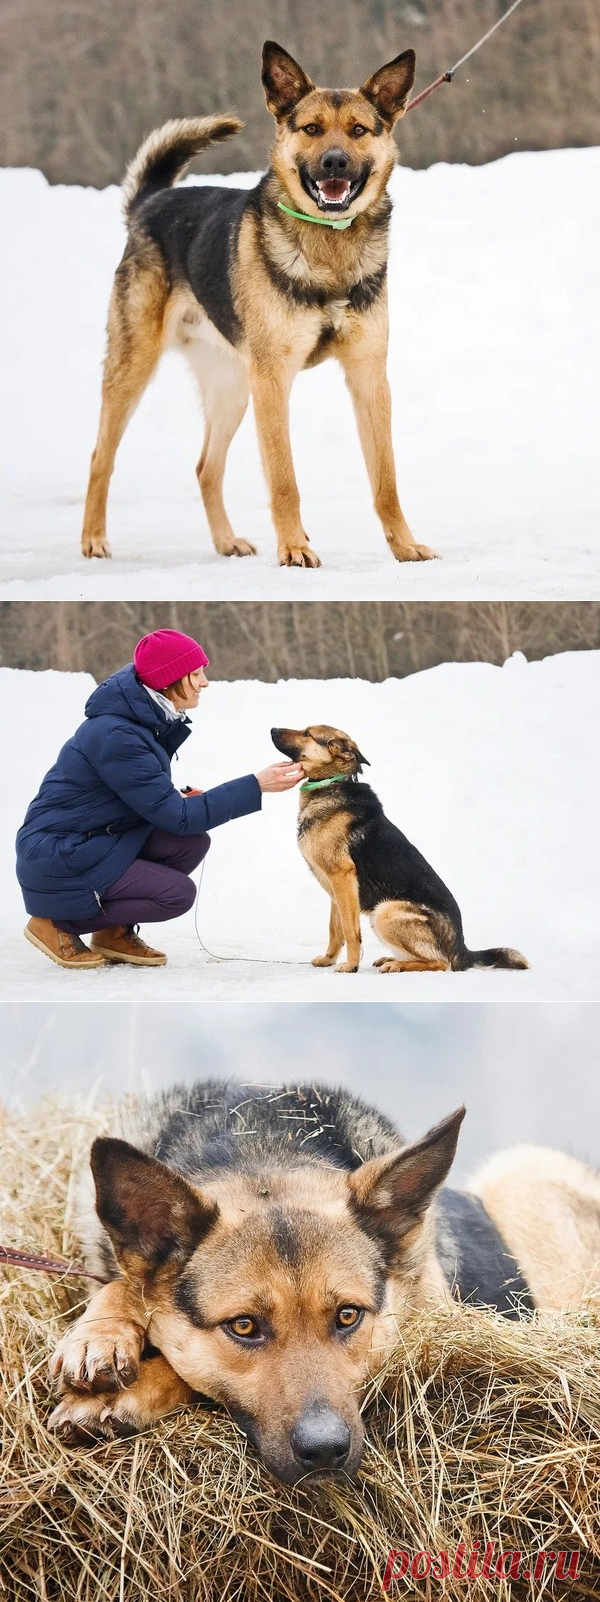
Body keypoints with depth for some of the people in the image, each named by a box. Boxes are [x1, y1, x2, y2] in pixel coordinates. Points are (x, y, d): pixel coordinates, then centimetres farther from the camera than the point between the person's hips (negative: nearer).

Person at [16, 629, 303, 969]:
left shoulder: (150, 716, 3)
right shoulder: (116, 735, -26)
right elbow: (178, 818, -24)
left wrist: (180, 798, -8)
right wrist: (256, 786, -23)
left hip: (102, 837, 9)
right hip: (57, 854, -9)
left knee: (194, 842, -6)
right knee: (177, 893, -17)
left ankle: (115, 932, 8)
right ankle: (58, 922, -3)